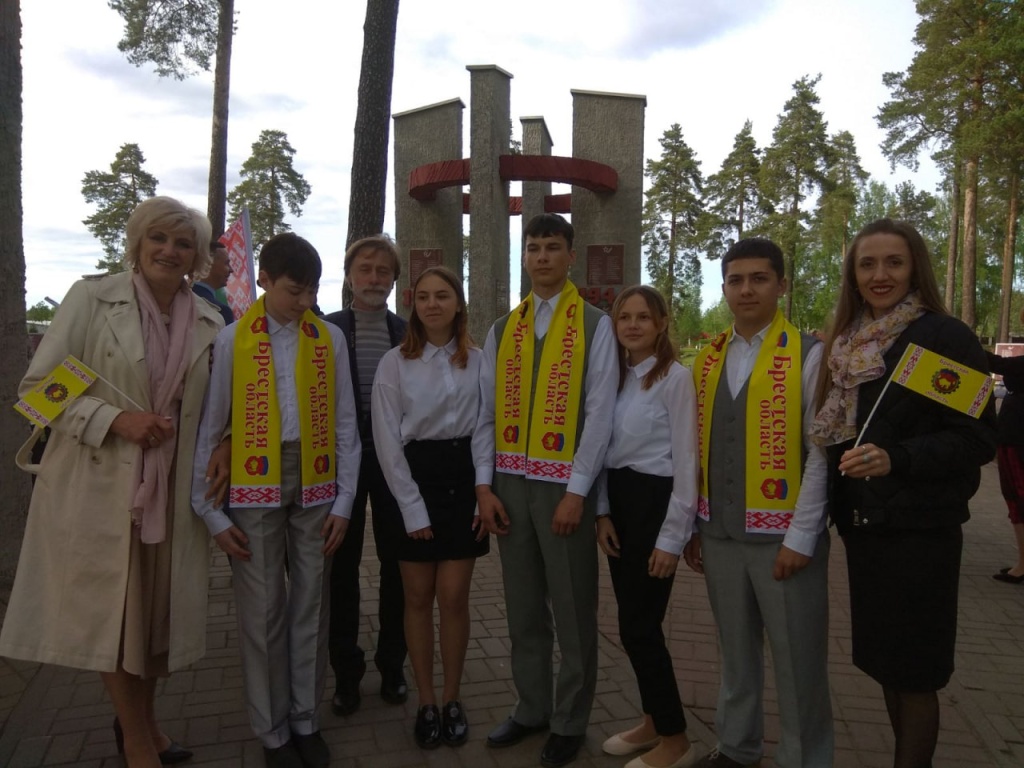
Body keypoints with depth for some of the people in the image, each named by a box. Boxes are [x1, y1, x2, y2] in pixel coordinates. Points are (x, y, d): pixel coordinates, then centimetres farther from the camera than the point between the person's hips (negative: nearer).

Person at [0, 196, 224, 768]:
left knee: (160, 606, 14)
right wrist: (113, 419, -19)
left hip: (172, 487, 4)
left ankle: (142, 718, 39)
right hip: (100, 483, -3)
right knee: (112, 608, 7)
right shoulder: (90, 299, -6)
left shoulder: (210, 322, 4)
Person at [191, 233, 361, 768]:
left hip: (314, 485, 2)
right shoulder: (231, 340, -2)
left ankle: (305, 720, 29)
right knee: (262, 613, 6)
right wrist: (208, 510, -1)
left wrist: (343, 501, 2)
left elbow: (345, 425, 6)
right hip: (255, 488, -2)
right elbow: (209, 426, 0)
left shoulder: (330, 339, 4)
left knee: (310, 609, 11)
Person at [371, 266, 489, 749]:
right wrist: (413, 506, -8)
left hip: (464, 477, 1)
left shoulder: (479, 361, 3)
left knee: (453, 598, 3)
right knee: (419, 598, 7)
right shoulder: (395, 363, -1)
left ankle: (453, 700, 21)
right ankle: (426, 703, 21)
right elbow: (387, 439, -4)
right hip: (413, 478, 0)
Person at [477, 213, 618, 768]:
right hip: (510, 483, 4)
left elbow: (599, 414, -8)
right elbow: (486, 414, 8)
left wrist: (576, 493, -13)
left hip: (564, 485, -4)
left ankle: (570, 722, 25)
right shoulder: (501, 330, 10)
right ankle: (531, 708, 33)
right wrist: (484, 485, 0)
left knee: (572, 610, 7)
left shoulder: (595, 326, -2)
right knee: (523, 607, 16)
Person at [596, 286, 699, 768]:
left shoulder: (676, 377, -10)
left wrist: (671, 536, -13)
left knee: (639, 625, -2)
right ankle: (653, 721, 30)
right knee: (633, 621, 13)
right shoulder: (615, 376, 10)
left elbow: (686, 462, -12)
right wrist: (603, 511, 3)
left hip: (654, 501, -7)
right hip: (618, 500, 7)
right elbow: (604, 449, 12)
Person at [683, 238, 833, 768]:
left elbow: (822, 453, -10)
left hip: (781, 536, -5)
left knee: (796, 660, 8)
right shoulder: (708, 359, 8)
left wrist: (800, 538, -13)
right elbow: (700, 450, 9)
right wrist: (692, 526, 9)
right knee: (735, 651, 19)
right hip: (720, 533, 5)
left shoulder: (809, 355, -7)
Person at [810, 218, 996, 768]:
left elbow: (978, 439, -13)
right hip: (863, 527, 6)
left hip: (919, 530, -6)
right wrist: (842, 511, 10)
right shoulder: (847, 344, 9)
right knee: (883, 662, 15)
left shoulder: (946, 338, -9)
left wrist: (897, 459, -26)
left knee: (912, 671, 4)